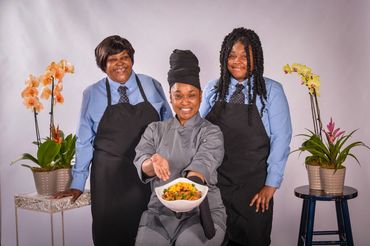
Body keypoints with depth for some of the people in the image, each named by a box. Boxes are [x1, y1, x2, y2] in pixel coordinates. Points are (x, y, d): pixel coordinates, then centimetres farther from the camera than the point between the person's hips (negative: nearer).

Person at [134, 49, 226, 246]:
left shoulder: (211, 133, 2)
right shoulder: (155, 130, 10)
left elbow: (202, 164, -17)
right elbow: (141, 164, -5)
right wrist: (153, 163, -30)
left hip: (201, 211, -2)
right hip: (160, 212, 2)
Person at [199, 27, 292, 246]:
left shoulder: (271, 90, -4)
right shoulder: (213, 89, 4)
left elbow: (281, 139, -6)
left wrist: (271, 185, -9)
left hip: (255, 187, -2)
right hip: (215, 183, 2)